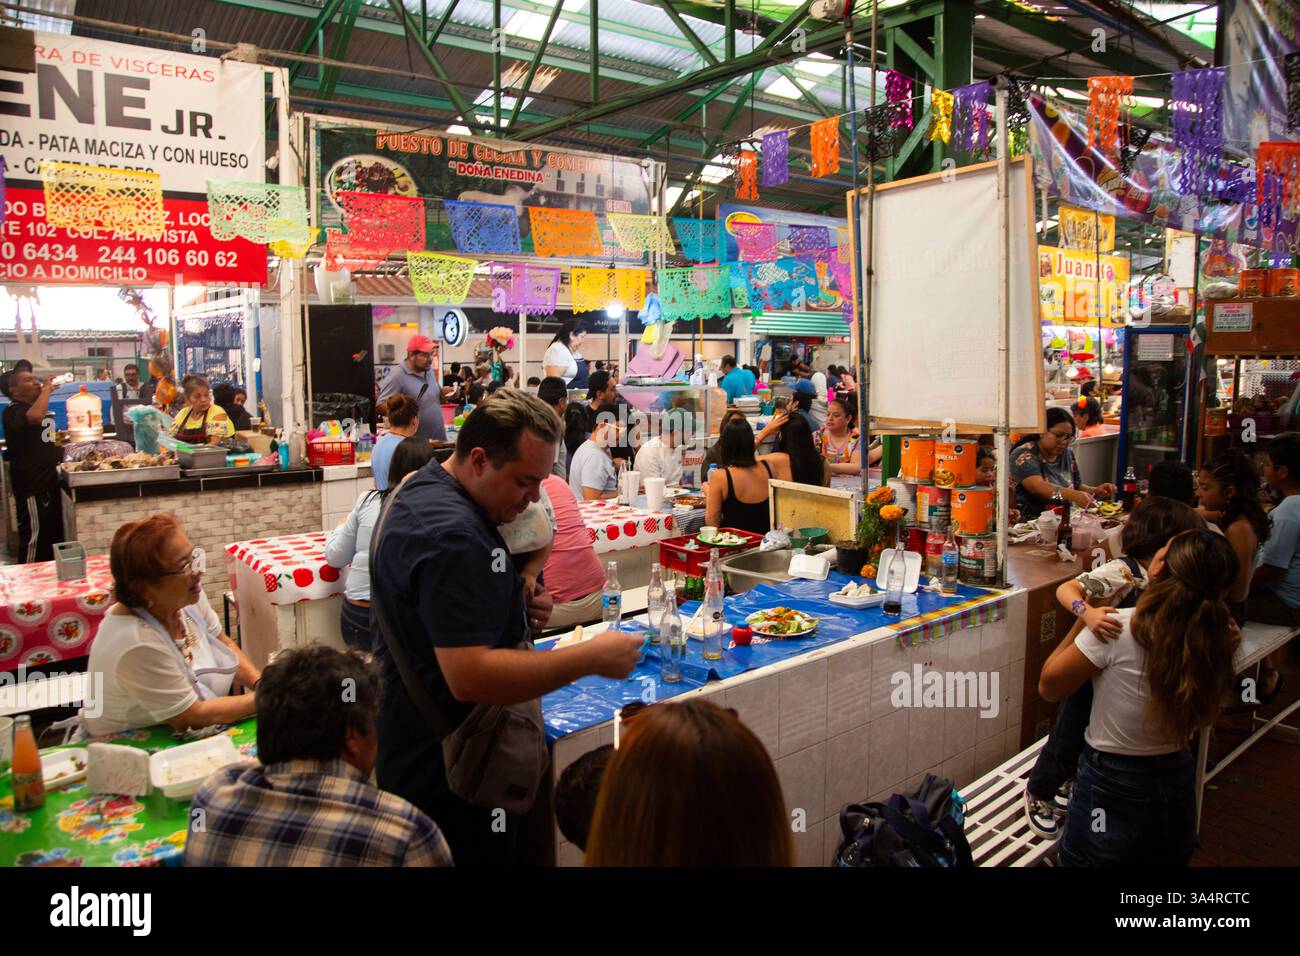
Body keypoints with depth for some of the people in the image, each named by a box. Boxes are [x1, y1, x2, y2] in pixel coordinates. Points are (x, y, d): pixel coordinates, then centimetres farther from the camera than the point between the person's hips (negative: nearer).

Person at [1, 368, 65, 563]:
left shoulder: (42, 408, 15)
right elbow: (35, 417, -38)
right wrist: (47, 390, -24)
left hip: (48, 479, 10)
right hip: (31, 483, -9)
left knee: (54, 533, 17)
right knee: (33, 535, -6)